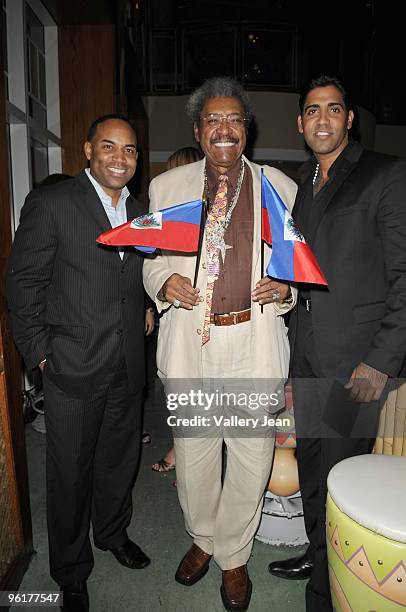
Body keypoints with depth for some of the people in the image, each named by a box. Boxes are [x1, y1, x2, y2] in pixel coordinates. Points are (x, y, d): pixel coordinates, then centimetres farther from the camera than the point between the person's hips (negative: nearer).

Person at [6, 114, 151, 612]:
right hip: (72, 366, -5)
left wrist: (144, 316, 4)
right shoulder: (50, 203, -8)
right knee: (70, 473, 11)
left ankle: (113, 532, 49)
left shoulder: (140, 211, 9)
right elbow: (23, 282, -8)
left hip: (128, 366, 5)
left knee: (120, 460, 21)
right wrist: (40, 352, -10)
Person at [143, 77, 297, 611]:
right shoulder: (166, 186, 7)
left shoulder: (281, 187, 6)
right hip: (188, 340, 1)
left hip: (255, 342, 0)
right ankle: (202, 540, 43)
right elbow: (150, 258, 12)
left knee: (252, 456, 9)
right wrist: (164, 282, -9)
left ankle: (233, 557, 36)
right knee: (193, 451, 15)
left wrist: (285, 287, -11)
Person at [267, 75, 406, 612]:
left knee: (339, 473, 4)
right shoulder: (302, 185, 15)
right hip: (305, 352, 7)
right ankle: (316, 553, 41)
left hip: (356, 358, -6)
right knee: (310, 461, 18)